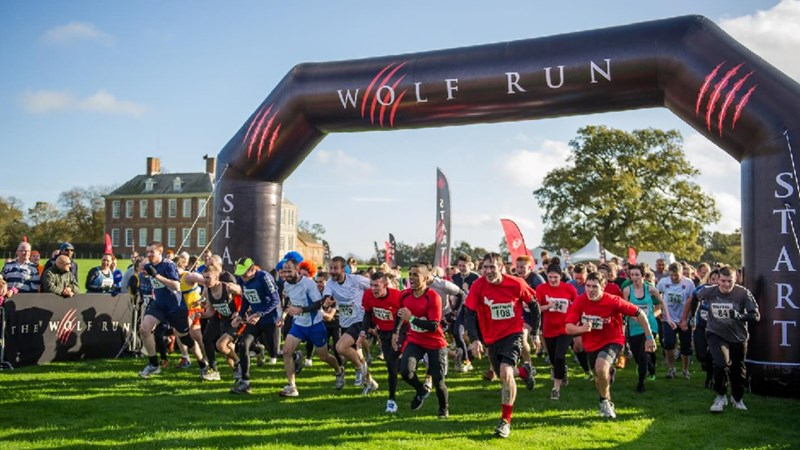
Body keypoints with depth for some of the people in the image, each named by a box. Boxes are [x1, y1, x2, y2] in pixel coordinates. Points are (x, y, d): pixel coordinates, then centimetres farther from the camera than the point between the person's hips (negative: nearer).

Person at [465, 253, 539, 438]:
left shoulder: (516, 284, -17)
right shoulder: (478, 286, -15)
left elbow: (533, 304, 0)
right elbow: (469, 313, -14)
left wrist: (534, 330, 4)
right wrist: (474, 339, -27)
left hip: (513, 333, -3)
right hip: (491, 337, 3)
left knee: (505, 372, -22)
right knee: (504, 374, 18)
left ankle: (506, 421, -9)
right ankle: (524, 371, 55)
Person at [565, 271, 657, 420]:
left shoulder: (613, 301, -24)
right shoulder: (580, 302, -17)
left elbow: (639, 314, -14)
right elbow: (569, 328, -18)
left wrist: (649, 337, -10)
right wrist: (582, 328, -39)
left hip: (612, 341, -4)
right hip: (592, 344, 4)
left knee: (601, 367, -32)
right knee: (599, 379, 18)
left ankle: (605, 402, -7)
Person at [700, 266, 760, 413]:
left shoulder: (743, 293, -19)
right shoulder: (708, 291, -13)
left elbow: (756, 316, -21)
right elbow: (695, 299, 10)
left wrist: (739, 316, -36)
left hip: (738, 336, 1)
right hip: (716, 334, -1)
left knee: (738, 370, 13)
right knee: (722, 363, -22)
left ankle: (738, 398, 41)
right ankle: (721, 396, 1)